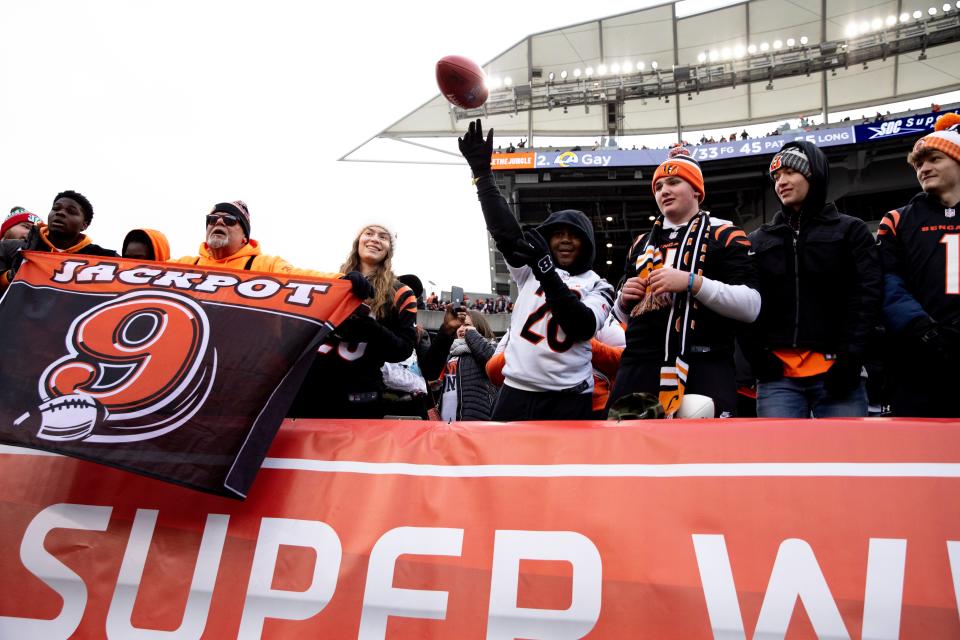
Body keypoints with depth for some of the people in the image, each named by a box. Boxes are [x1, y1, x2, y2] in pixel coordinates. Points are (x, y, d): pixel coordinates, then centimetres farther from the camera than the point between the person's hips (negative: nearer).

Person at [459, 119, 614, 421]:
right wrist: (482, 171, -4)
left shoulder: (598, 286, 8)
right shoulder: (531, 268, 13)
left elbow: (583, 326, -10)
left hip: (567, 399, -2)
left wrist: (548, 274, -18)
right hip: (515, 392, 2)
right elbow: (503, 229, 3)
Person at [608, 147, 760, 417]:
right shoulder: (641, 244, 23)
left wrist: (691, 282, -16)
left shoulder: (724, 235, 4)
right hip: (638, 367, 6)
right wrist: (624, 299, 5)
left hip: (703, 368, -5)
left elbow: (750, 306, -8)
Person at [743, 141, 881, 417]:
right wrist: (756, 354, -4)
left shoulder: (850, 231, 11)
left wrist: (850, 357, -11)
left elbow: (866, 296, 0)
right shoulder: (758, 241, 17)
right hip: (778, 376, 2)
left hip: (835, 373, -1)